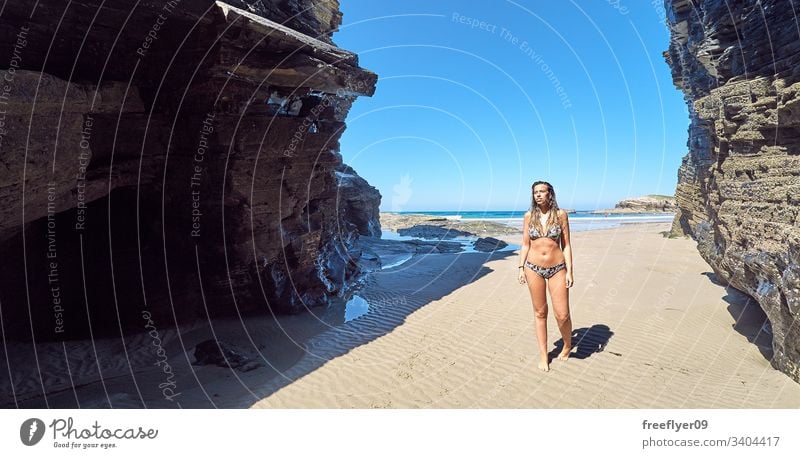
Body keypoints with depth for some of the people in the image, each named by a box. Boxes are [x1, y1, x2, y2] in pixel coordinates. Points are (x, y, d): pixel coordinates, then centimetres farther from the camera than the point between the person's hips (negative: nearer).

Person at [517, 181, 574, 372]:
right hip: (534, 268, 1)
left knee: (562, 315, -1)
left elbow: (566, 245, 0)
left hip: (557, 268, -1)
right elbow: (525, 245, 7)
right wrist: (521, 267, -1)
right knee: (540, 313, 9)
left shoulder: (560, 214, -2)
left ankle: (567, 346, 29)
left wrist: (569, 271, -5)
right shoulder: (529, 216, 2)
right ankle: (543, 354, 22)